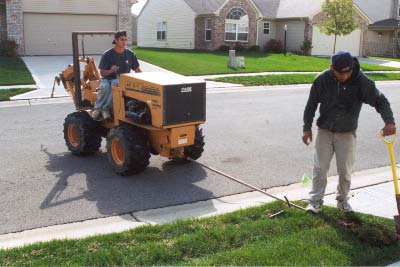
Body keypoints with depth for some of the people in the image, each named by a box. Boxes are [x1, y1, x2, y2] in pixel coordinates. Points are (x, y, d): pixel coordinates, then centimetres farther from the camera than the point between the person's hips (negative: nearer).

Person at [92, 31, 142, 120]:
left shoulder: (130, 54, 5)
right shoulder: (107, 55, -3)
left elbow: (137, 70, 13)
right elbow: (102, 73, -3)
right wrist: (111, 71, -23)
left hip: (122, 80, 0)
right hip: (107, 79, 0)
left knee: (115, 84, -36)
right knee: (105, 87, -36)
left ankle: (106, 108, -34)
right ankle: (97, 108, -26)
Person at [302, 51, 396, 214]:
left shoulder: (362, 82, -16)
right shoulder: (322, 80, -13)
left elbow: (380, 101, -12)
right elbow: (312, 104, -2)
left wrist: (389, 121, -29)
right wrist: (307, 128, -1)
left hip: (347, 133, 0)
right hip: (325, 131, 1)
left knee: (345, 171, 5)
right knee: (319, 168, 1)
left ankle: (342, 199, 28)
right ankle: (316, 201, 15)